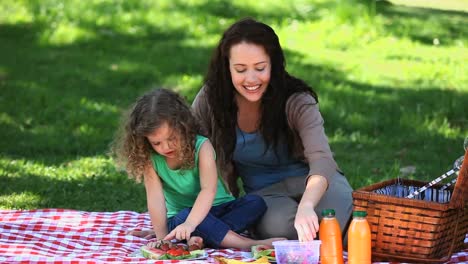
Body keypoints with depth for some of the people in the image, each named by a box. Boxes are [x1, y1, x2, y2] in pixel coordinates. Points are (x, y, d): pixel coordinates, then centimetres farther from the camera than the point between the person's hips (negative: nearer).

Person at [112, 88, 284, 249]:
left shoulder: (202, 147, -18)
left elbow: (209, 190, -31)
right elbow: (155, 199, -16)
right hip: (181, 217, 0)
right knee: (182, 217, -35)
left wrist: (190, 224, -46)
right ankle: (248, 245, -39)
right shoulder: (150, 159, -10)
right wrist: (162, 238, -26)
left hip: (215, 209, 0)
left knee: (256, 203, -24)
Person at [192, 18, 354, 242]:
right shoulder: (210, 100, -12)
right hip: (264, 193, 1)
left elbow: (322, 160, -35)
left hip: (312, 184, -1)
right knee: (280, 225, -35)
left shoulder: (298, 102, -20)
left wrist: (305, 206, -56)